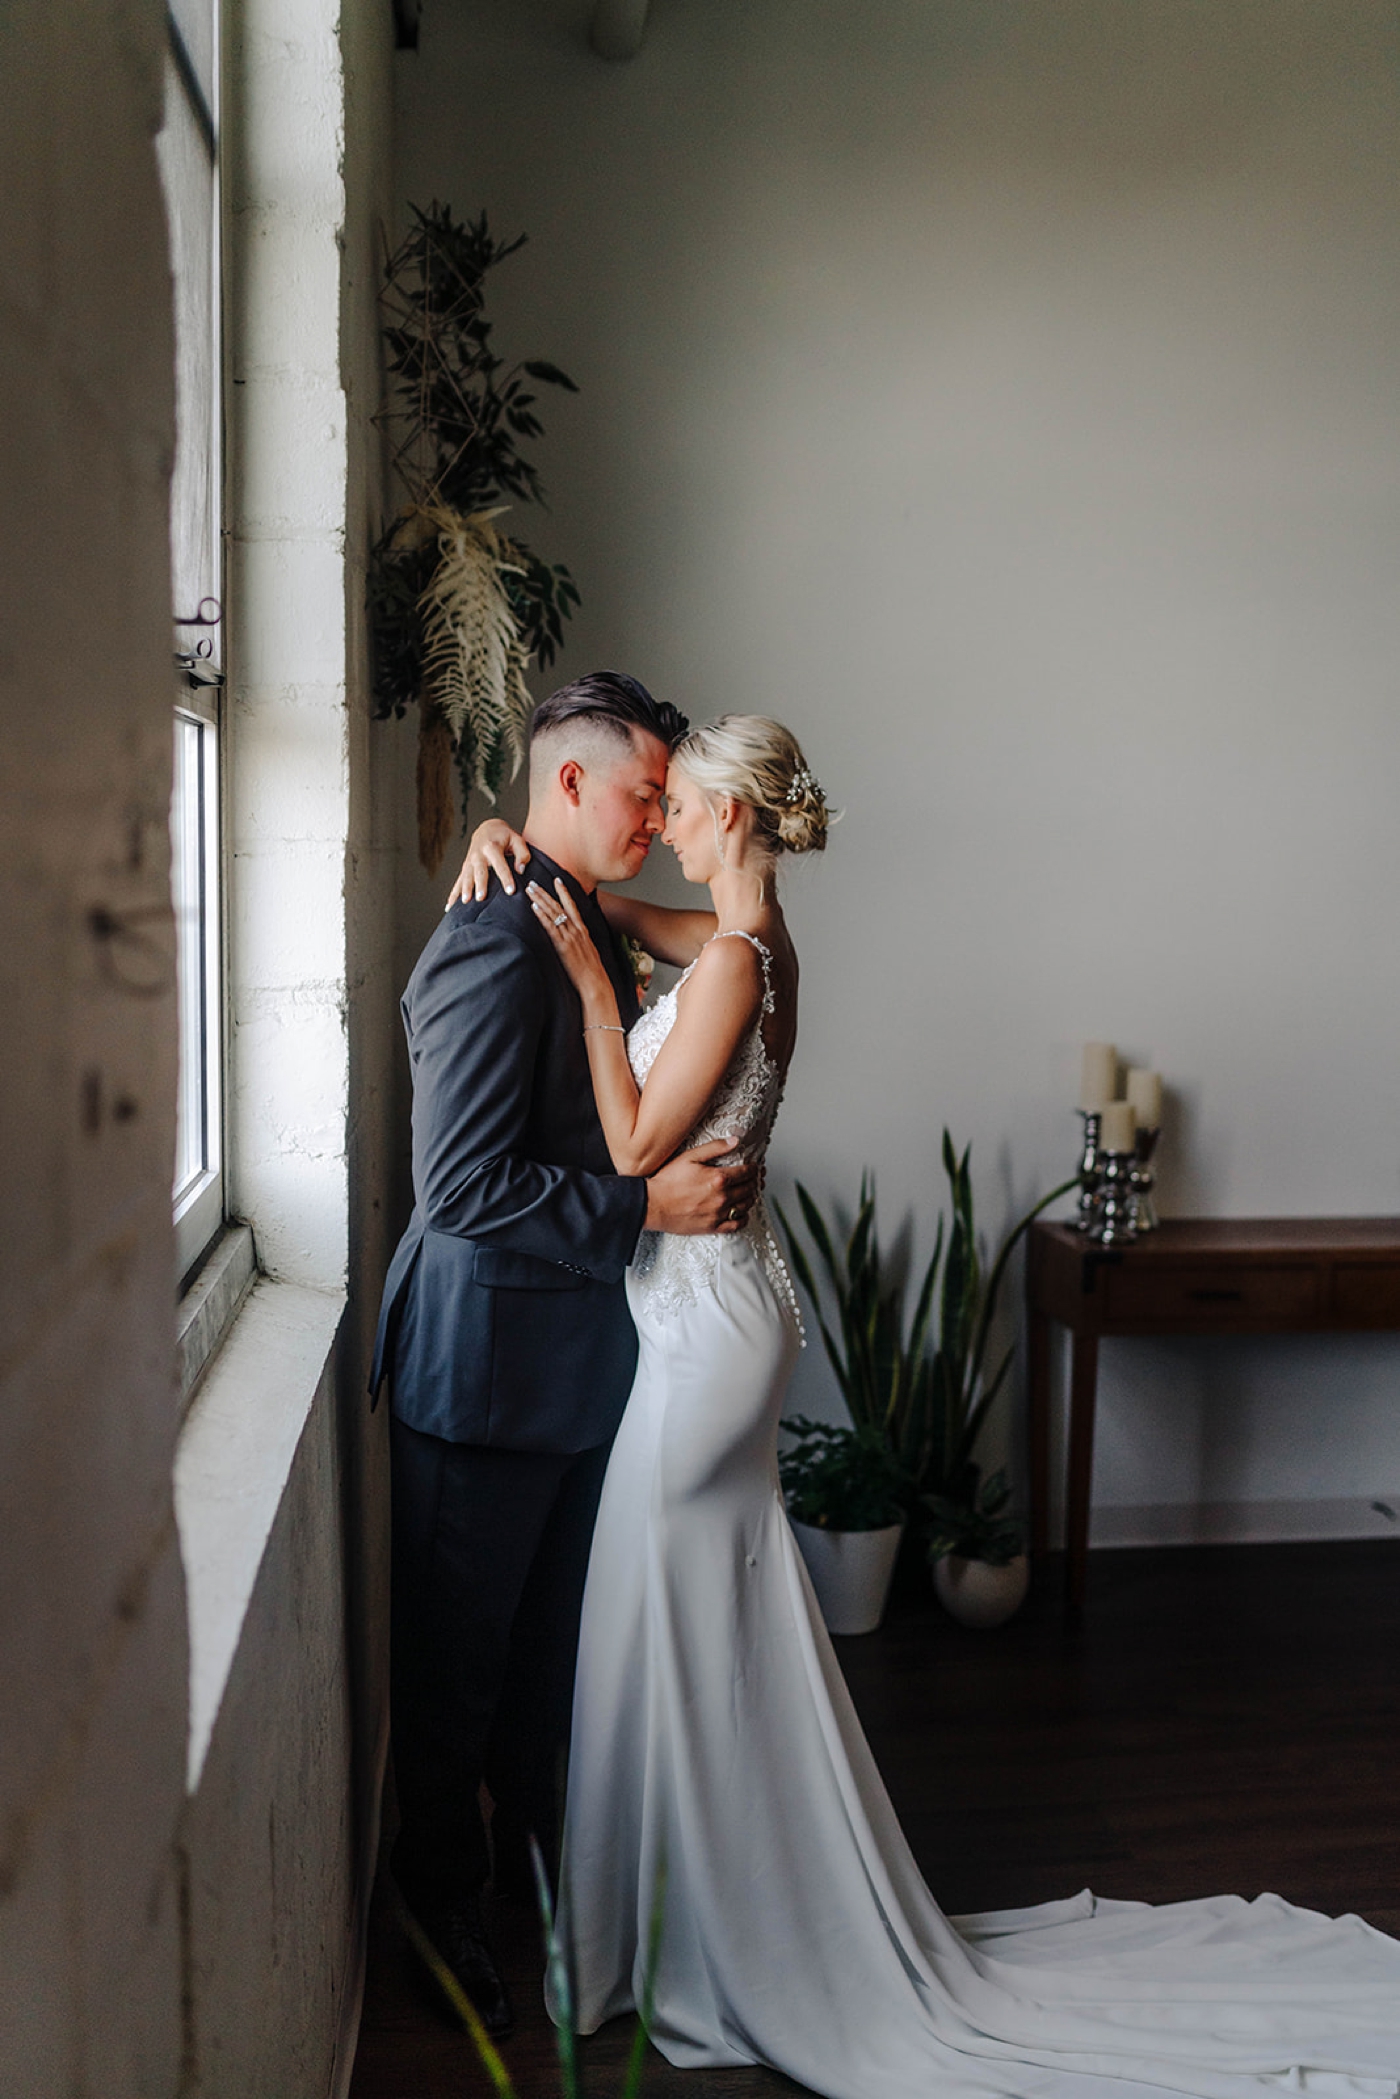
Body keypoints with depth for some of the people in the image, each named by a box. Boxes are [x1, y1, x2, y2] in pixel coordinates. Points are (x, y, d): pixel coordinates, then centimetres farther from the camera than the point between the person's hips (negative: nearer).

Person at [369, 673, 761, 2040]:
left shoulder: (585, 925, 8)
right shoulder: (495, 945, -24)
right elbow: (463, 1189, -28)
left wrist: (695, 1173, 4)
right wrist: (649, 1203, -23)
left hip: (572, 1358, 9)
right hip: (486, 1363, -9)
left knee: (547, 1635, 24)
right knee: (456, 1655, 11)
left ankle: (529, 1849, 44)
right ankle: (442, 1905, 31)